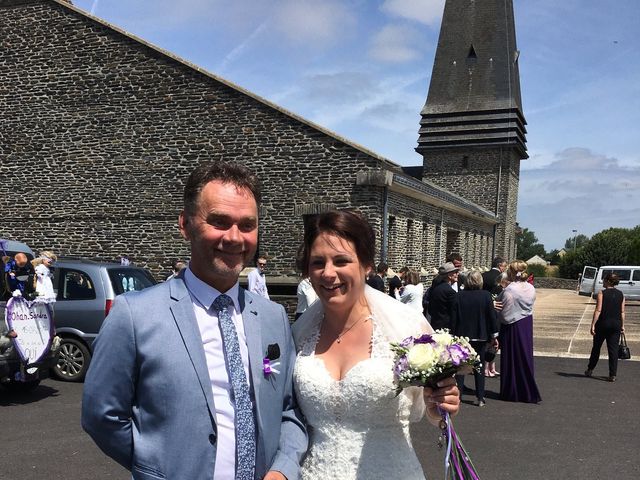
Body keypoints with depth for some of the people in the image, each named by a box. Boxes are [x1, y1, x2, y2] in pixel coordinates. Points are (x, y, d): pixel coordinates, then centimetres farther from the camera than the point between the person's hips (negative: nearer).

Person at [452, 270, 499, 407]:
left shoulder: (459, 295, -9)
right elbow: (492, 316, -4)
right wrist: (494, 336, 4)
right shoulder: (486, 295, -7)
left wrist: (453, 334, 3)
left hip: (462, 336, -1)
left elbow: (453, 317, -5)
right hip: (480, 336, 1)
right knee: (479, 367, 10)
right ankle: (480, 398, 12)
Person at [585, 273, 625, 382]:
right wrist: (622, 325, 12)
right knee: (613, 349, 4)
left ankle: (590, 370, 23)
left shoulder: (602, 293, -9)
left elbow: (598, 310, -14)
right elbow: (622, 312, 4)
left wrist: (593, 324, -12)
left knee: (596, 347, 12)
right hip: (616, 324, 3)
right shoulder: (621, 294, 4)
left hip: (603, 324, -3)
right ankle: (613, 375, 0)